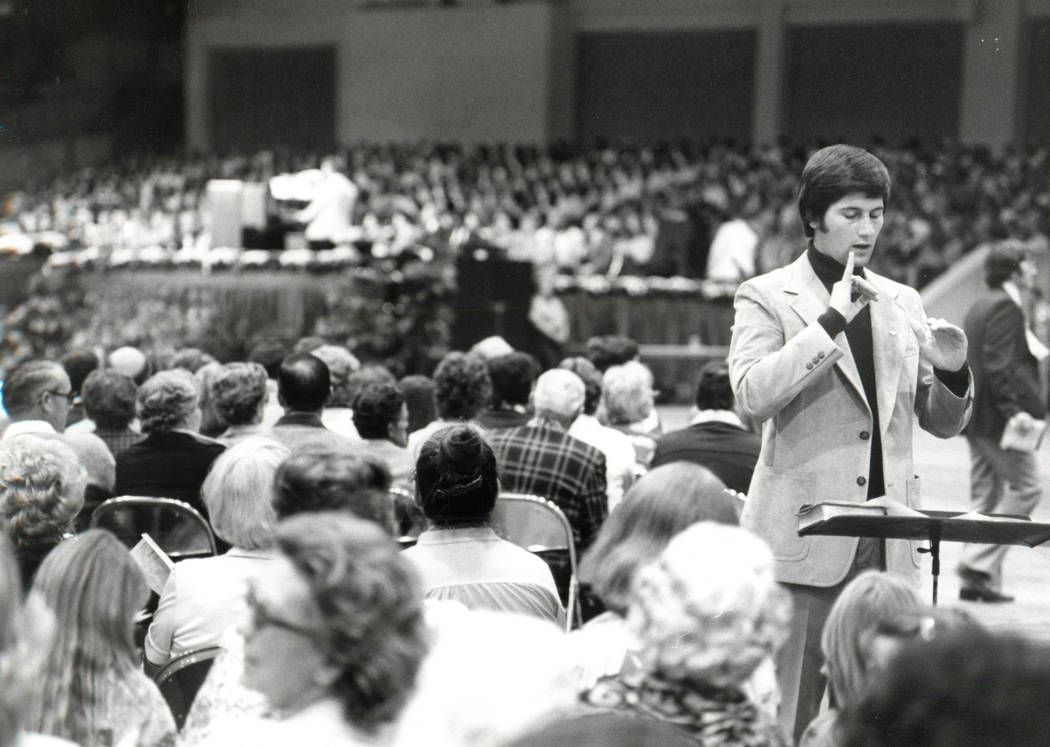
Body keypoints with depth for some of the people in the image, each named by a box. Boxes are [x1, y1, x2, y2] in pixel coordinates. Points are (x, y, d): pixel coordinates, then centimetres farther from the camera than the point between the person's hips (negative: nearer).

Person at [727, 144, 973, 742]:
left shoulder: (902, 303, 16)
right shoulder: (767, 297, 2)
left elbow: (944, 423, 19)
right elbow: (752, 394, -15)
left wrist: (953, 372, -3)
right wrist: (833, 320, -16)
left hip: (889, 541, 4)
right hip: (805, 536, -4)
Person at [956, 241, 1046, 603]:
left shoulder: (979, 307, 17)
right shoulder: (1004, 307, -12)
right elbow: (998, 365, -21)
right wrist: (1014, 410, -27)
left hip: (977, 419, 10)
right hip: (997, 418, -10)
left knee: (985, 497, 11)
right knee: (1026, 488, -4)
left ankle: (979, 579, 11)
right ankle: (980, 564, -10)